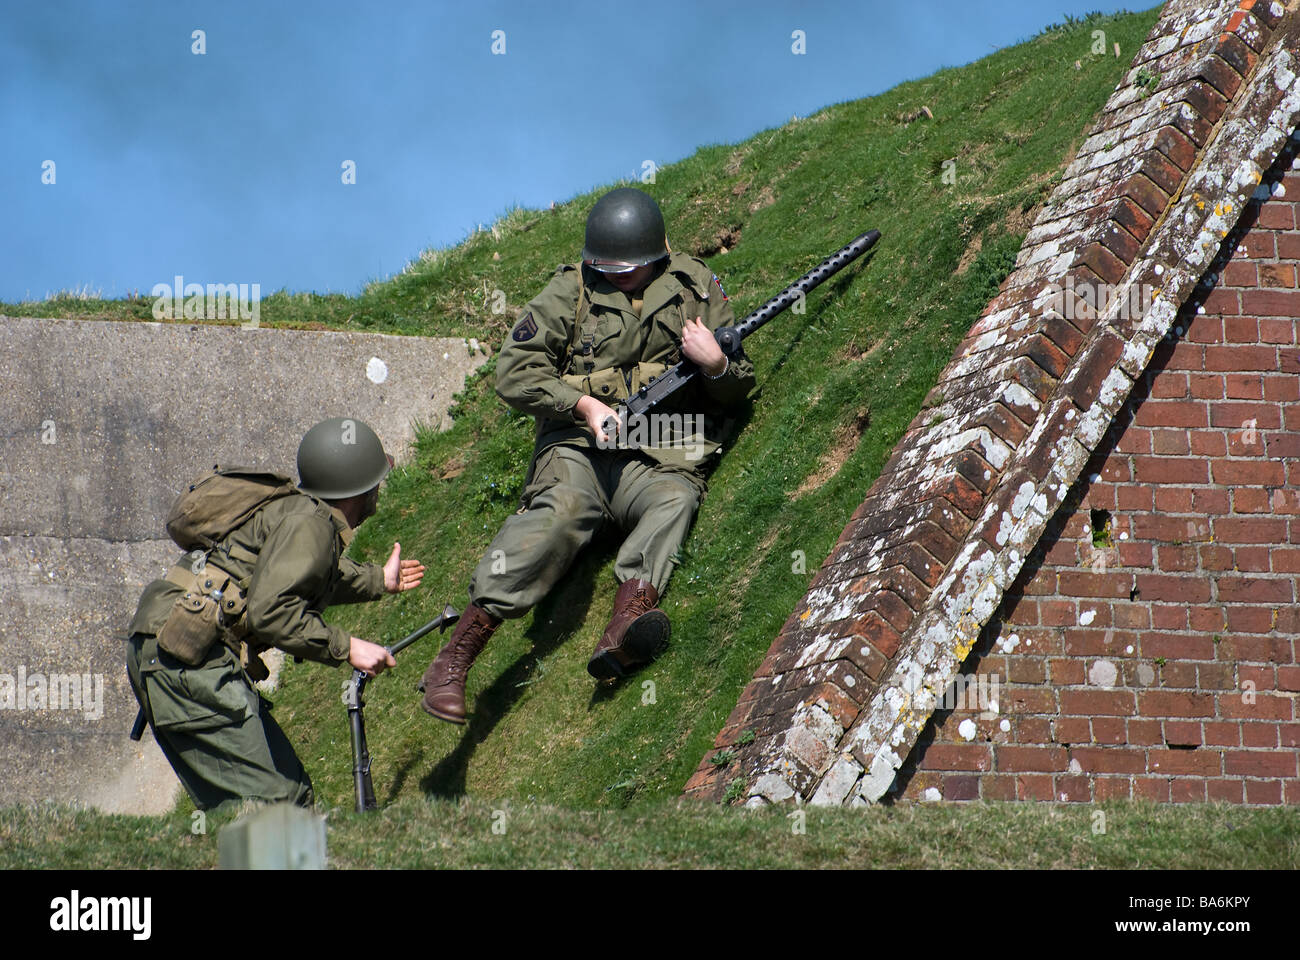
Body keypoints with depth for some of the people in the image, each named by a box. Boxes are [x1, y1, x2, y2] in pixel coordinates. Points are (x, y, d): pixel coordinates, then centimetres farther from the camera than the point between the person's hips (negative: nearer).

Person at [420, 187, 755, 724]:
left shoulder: (697, 290, 12)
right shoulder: (571, 291, 8)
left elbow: (736, 392, 15)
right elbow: (515, 373, 4)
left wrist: (717, 365, -9)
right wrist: (584, 404, -10)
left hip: (660, 460, 2)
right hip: (580, 450, -2)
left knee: (674, 500, -34)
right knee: (559, 513, -33)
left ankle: (624, 630, -61)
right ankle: (453, 663, -40)